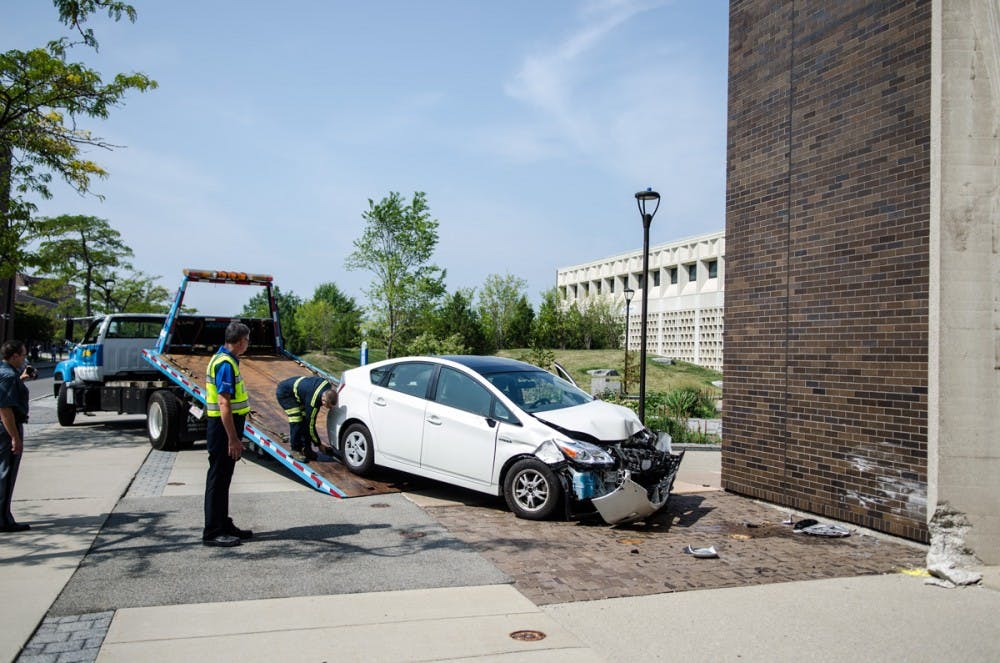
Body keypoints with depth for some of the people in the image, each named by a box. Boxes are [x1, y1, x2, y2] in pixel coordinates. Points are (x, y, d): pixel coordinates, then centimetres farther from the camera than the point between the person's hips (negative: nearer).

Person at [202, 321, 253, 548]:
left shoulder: (223, 359, 13)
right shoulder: (225, 364, -19)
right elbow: (224, 404, -24)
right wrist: (233, 439, -24)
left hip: (226, 425, 10)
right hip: (224, 427, -10)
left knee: (223, 478, 16)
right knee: (218, 478, -4)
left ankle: (224, 525, 25)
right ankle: (213, 532, 3)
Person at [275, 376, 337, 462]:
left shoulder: (328, 387, -19)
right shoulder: (313, 403, -36)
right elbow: (311, 425, -25)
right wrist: (319, 445, -15)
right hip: (284, 393, -8)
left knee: (306, 419, 0)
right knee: (296, 422, -18)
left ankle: (306, 449, 8)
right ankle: (295, 450, -6)